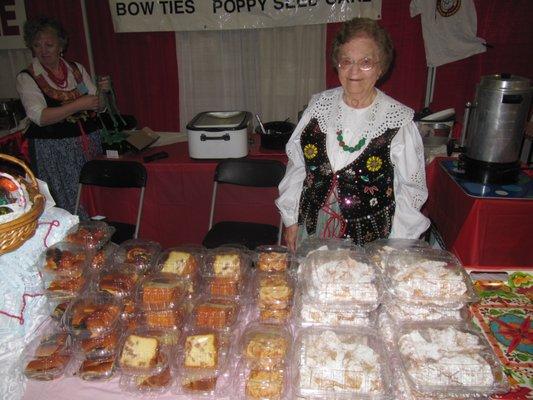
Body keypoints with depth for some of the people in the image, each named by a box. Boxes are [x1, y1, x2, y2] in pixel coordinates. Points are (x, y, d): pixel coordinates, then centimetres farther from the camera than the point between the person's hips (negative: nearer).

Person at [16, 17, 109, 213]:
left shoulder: (77, 69, 9)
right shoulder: (26, 78, -3)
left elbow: (97, 106, 11)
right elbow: (40, 117, -16)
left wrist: (103, 92, -11)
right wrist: (78, 105, -23)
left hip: (89, 143, 4)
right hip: (53, 151, -3)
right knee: (69, 206, -2)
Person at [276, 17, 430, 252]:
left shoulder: (399, 119, -11)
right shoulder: (319, 105, -2)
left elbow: (412, 188, -5)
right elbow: (296, 167, 5)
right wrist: (291, 221, 6)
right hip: (312, 232, 3)